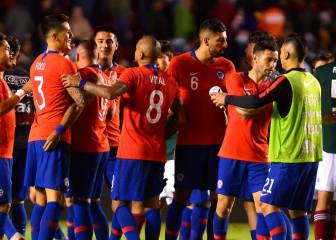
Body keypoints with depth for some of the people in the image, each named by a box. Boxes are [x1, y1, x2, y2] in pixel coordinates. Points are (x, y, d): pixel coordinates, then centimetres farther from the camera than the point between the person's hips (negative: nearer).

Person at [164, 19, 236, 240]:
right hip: (189, 141, -4)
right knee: (182, 196, -2)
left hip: (219, 141, 4)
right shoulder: (180, 63, -5)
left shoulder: (226, 66, 7)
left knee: (218, 197, 3)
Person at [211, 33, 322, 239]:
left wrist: (227, 99, -5)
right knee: (298, 211, 9)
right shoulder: (313, 82, 12)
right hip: (310, 157, 7)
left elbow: (256, 102, -20)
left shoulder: (287, 81, -12)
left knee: (269, 205, -5)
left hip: (288, 158, -7)